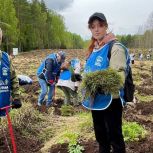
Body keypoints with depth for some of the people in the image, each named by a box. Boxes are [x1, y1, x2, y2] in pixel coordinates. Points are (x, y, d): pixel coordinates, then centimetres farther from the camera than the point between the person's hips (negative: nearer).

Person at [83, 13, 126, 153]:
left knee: (114, 136, 5)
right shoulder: (93, 49, 8)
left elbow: (119, 75, -23)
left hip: (111, 100, -7)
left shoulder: (115, 47, -15)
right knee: (100, 135, 22)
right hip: (96, 99, 8)